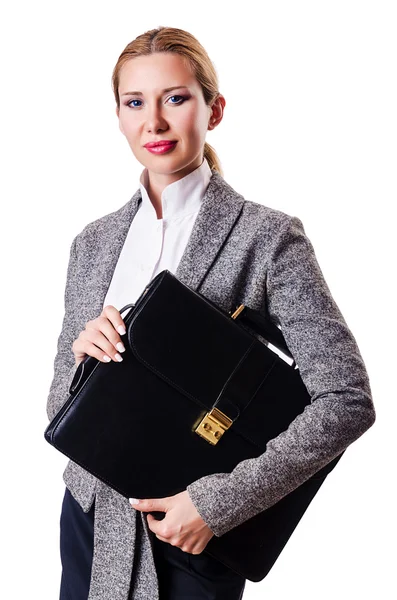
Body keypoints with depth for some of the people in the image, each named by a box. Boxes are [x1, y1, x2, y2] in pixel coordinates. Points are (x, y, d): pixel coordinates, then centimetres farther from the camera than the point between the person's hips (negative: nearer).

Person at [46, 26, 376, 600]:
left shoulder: (268, 236, -11)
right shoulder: (93, 242, 4)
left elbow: (347, 399, -16)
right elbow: (60, 409, 8)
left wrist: (218, 500, -19)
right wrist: (81, 360, -14)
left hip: (191, 537, -4)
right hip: (91, 513, 4)